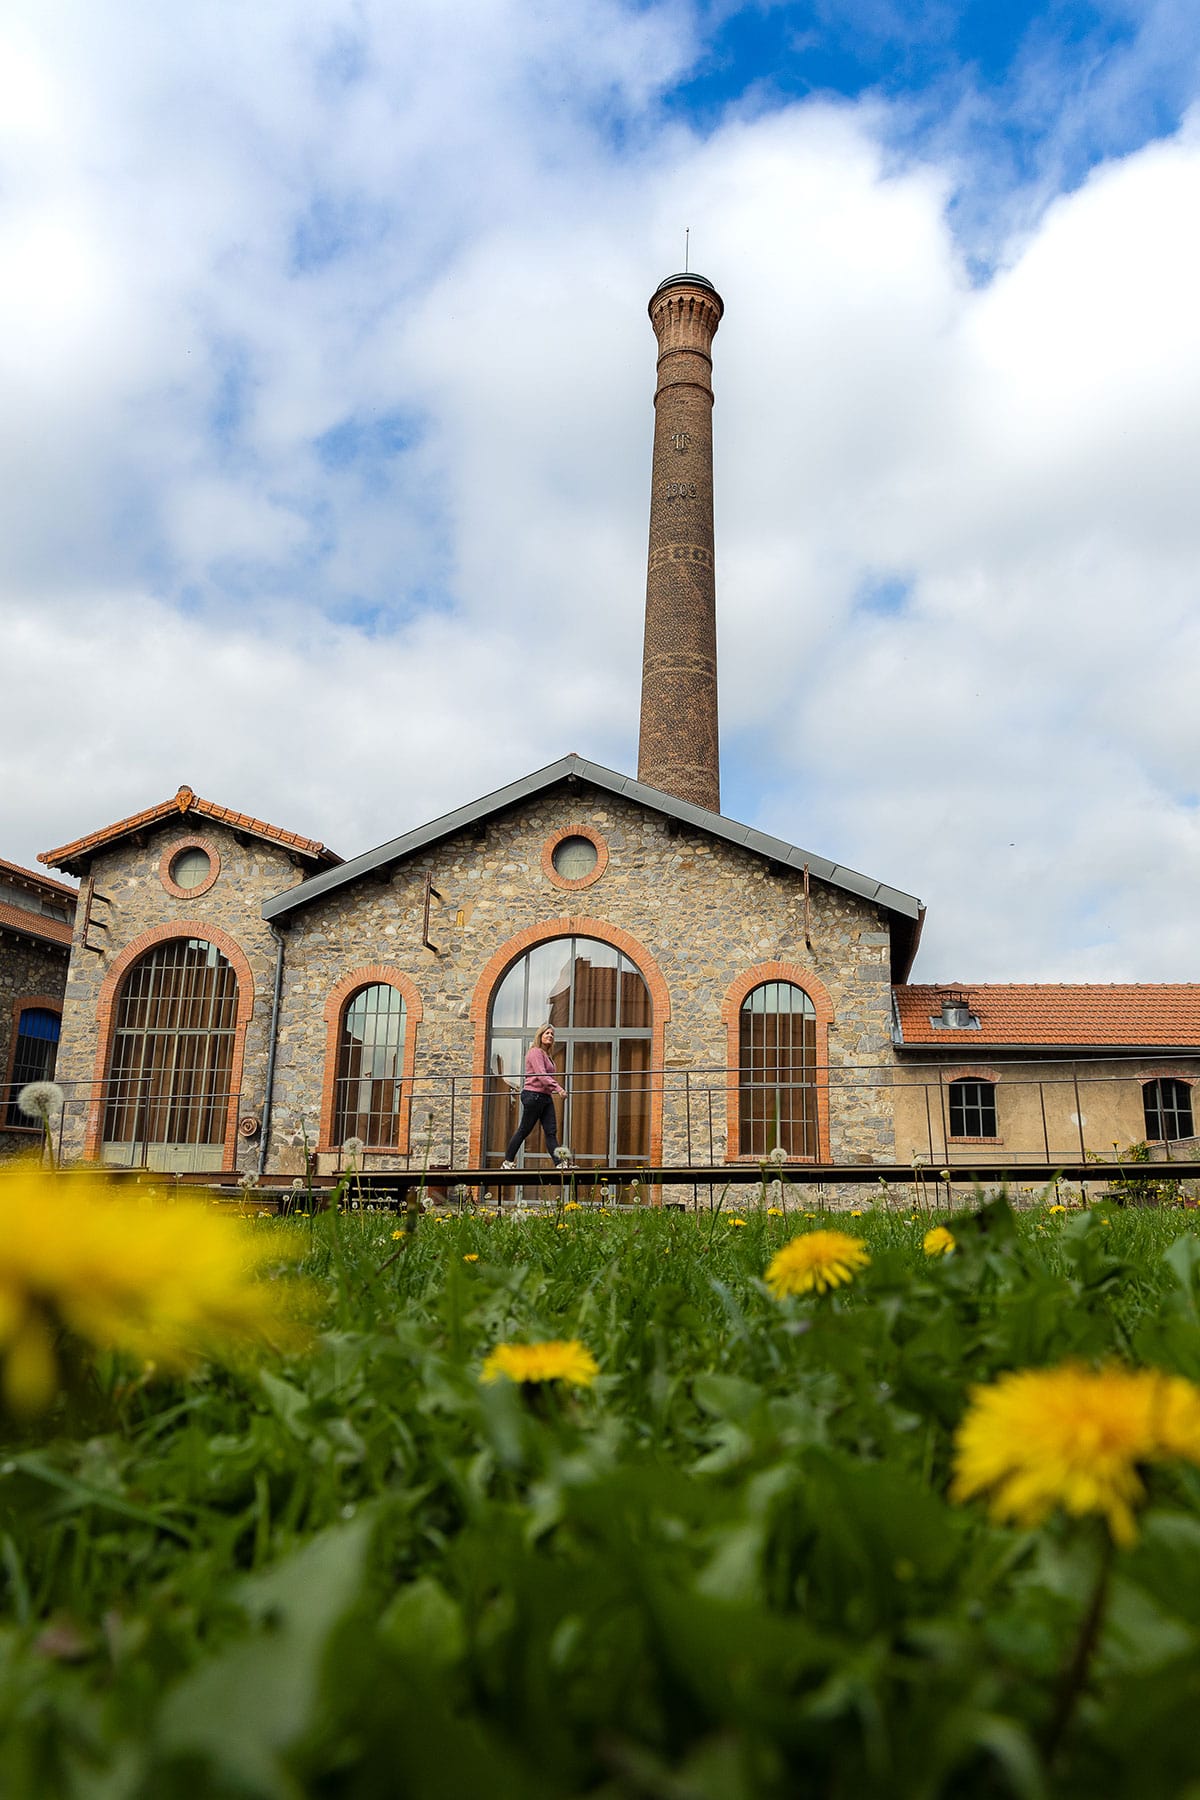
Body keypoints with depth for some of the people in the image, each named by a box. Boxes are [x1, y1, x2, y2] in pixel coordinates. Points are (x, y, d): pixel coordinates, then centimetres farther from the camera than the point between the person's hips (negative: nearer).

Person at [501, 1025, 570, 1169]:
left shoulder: (547, 1055, 20)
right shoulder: (536, 1052, -9)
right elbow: (541, 1075, -21)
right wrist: (558, 1088, -30)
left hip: (546, 1097, 9)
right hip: (533, 1095, -9)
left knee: (551, 1132, -1)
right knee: (524, 1130, -1)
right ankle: (508, 1162, 10)